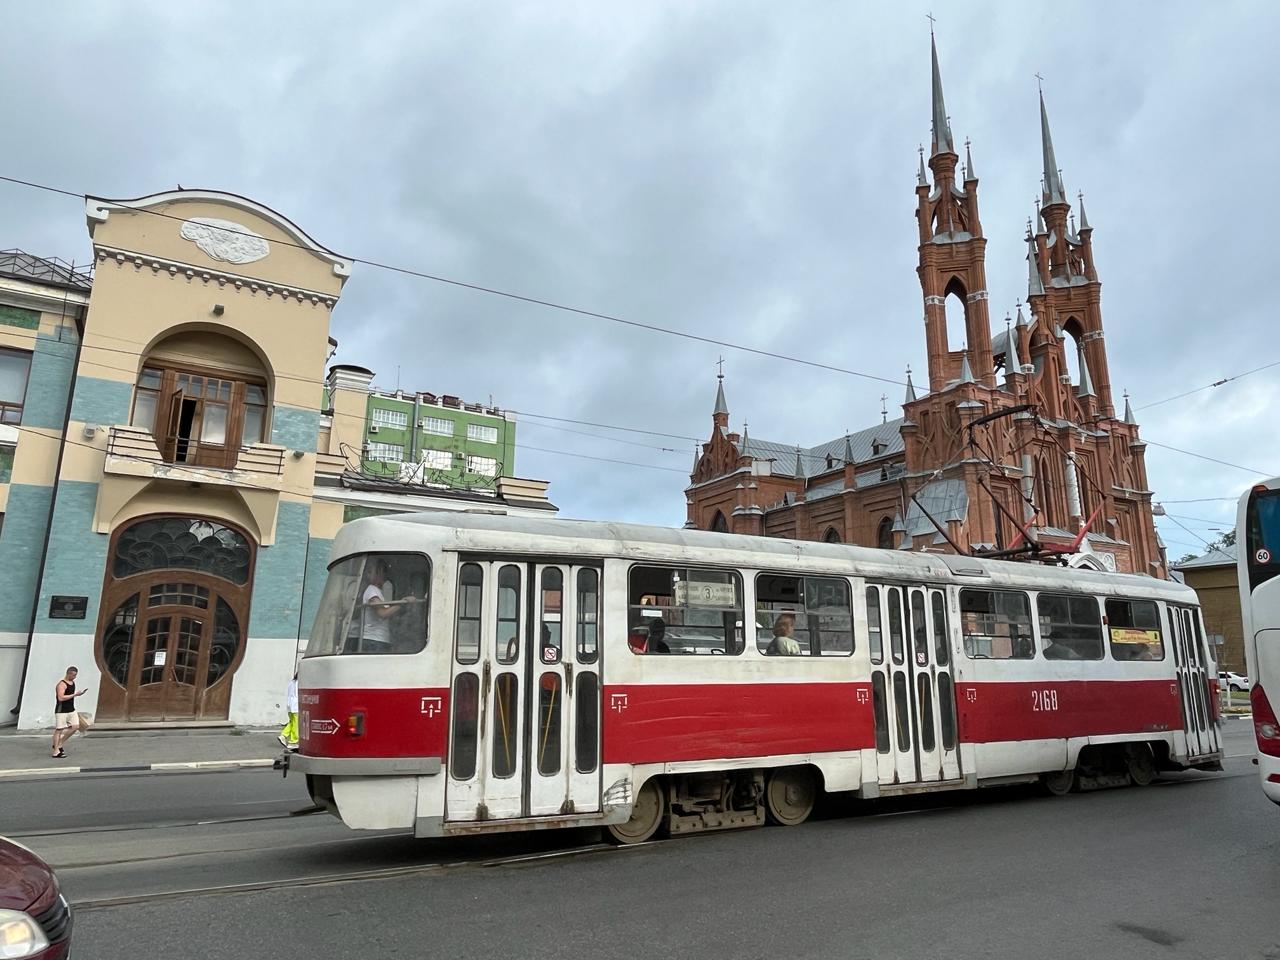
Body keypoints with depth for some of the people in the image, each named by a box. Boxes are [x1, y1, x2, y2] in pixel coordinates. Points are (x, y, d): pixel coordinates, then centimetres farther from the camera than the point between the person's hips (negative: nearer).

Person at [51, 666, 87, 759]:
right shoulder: (61, 684, -17)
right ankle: (56, 752, 6)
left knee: (75, 726, 3)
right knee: (59, 730, -1)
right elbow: (61, 698, -28)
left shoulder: (72, 682, 11)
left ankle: (58, 745, 17)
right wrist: (75, 695, -25)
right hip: (61, 711, -8)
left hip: (71, 710, 8)